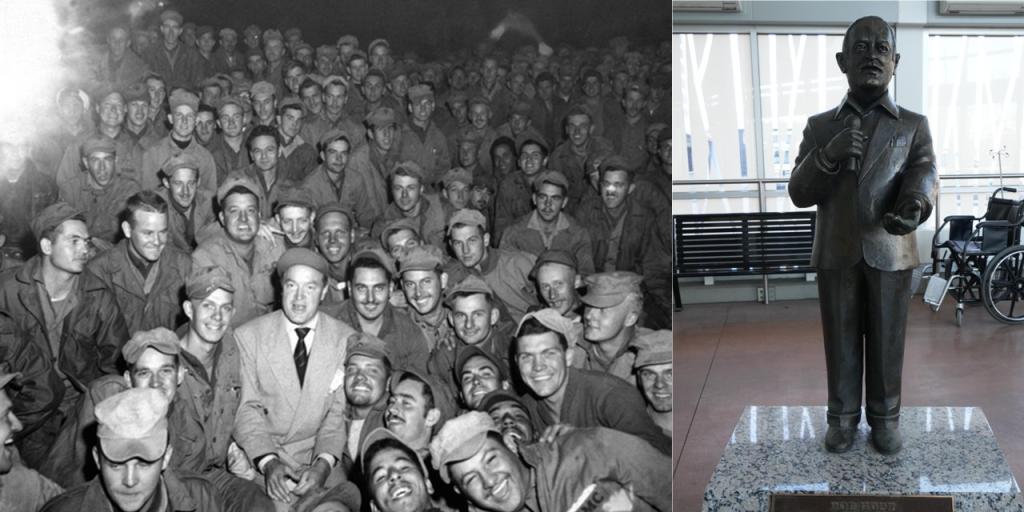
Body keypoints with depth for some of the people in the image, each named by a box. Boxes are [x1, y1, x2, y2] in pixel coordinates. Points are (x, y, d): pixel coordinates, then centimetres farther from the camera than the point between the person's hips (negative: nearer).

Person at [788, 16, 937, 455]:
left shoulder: (914, 126, 5)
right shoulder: (819, 126, 5)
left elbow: (924, 175, -11)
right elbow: (799, 193, -1)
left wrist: (914, 207, -35)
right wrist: (829, 154, -21)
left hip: (890, 253, 0)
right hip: (836, 255, 1)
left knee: (887, 341, 8)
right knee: (841, 340, 8)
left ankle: (885, 417, 23)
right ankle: (842, 416, 22)